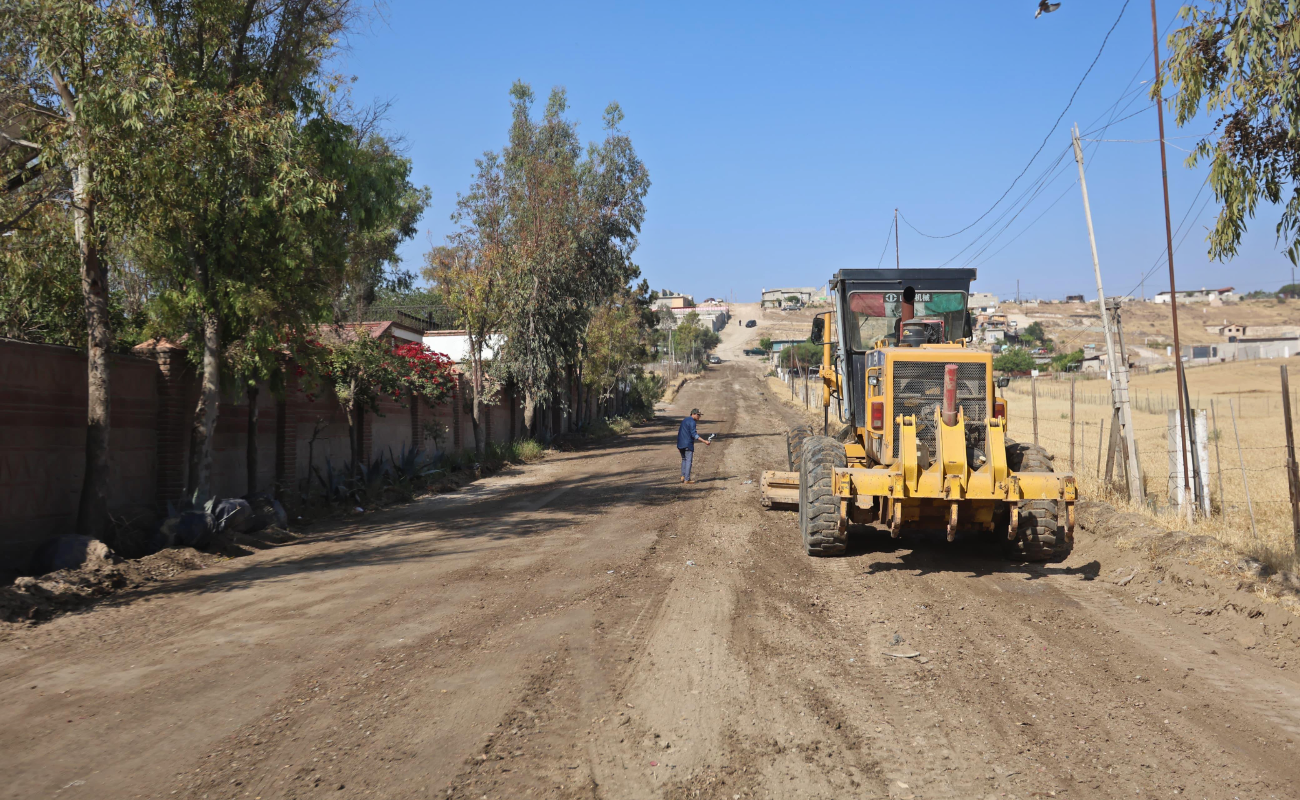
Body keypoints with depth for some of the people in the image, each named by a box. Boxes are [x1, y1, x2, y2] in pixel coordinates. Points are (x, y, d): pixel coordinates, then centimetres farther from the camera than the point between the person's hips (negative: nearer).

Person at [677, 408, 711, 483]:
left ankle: (683, 476, 12)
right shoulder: (692, 422, -11)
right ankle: (686, 479, -7)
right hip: (688, 444, -9)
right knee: (688, 460, -5)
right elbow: (694, 434, -21)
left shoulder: (684, 420, 18)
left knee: (684, 459, 19)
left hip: (680, 444, 9)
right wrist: (704, 441, -25)